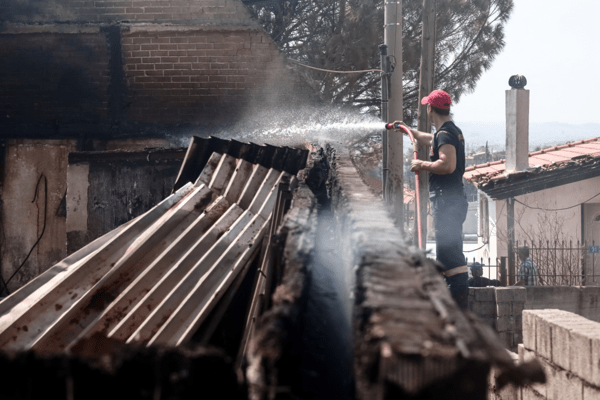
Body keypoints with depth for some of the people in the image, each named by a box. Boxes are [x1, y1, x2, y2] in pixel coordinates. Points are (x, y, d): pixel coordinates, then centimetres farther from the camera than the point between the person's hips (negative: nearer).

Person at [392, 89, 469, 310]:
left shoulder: (445, 133, -13)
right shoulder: (453, 131, 19)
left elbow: (448, 165, -27)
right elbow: (429, 139, 41)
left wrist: (422, 165, -13)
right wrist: (409, 130, 54)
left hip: (446, 200, -10)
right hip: (452, 199, 10)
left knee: (448, 251, -13)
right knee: (451, 252, 15)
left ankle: (460, 297, -17)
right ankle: (455, 295, 20)